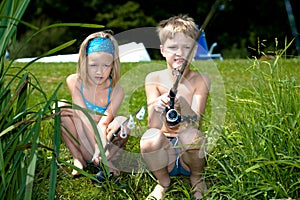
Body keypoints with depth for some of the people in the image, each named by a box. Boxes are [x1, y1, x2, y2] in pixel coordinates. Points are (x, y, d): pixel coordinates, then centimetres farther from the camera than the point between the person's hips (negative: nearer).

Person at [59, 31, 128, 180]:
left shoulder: (116, 91, -13)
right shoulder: (74, 82, -14)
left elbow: (102, 124, -22)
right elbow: (85, 119, -23)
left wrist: (101, 149, -42)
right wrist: (101, 151, -33)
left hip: (104, 139, 0)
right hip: (81, 142, 1)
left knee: (122, 122, -29)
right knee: (61, 107, -22)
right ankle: (77, 158, -13)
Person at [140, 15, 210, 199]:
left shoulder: (201, 80, -5)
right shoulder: (154, 79, -4)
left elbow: (195, 121, -19)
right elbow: (154, 125, -15)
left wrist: (182, 106, -41)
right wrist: (157, 107, -39)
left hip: (189, 152, 0)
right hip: (163, 150, 0)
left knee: (192, 135, -33)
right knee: (150, 139, -32)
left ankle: (197, 179, 2)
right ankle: (163, 182, 1)